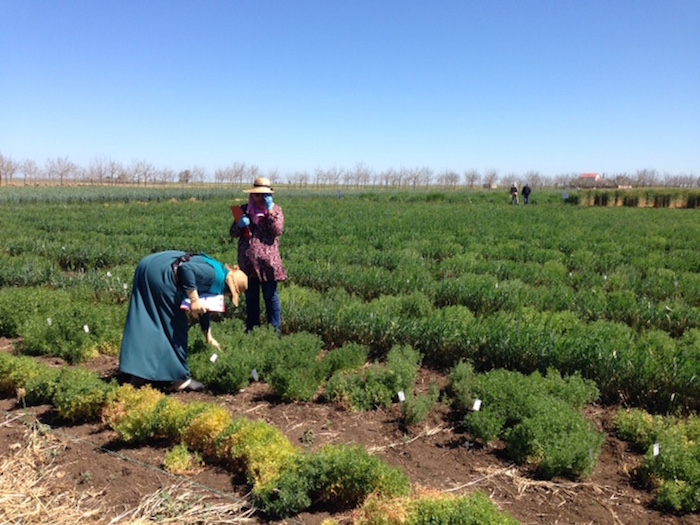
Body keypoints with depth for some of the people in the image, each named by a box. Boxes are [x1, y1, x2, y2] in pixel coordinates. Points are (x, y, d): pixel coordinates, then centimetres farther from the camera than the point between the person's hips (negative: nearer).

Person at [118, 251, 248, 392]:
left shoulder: (215, 282, 22)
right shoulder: (215, 274, -8)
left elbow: (204, 308, 33)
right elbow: (186, 268, -23)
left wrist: (209, 337, 39)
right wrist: (194, 300, -20)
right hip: (159, 273, -10)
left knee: (144, 325, 13)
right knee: (175, 326, 1)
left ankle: (134, 375, 20)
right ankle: (178, 378, 10)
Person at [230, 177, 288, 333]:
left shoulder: (276, 210, 4)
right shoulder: (245, 209, 10)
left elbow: (278, 231, -12)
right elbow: (233, 233, 10)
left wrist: (270, 210, -14)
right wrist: (239, 224, -11)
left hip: (268, 261, -3)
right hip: (248, 261, 3)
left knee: (271, 297, 4)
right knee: (251, 298, 12)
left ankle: (275, 330, 13)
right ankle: (252, 329, 24)